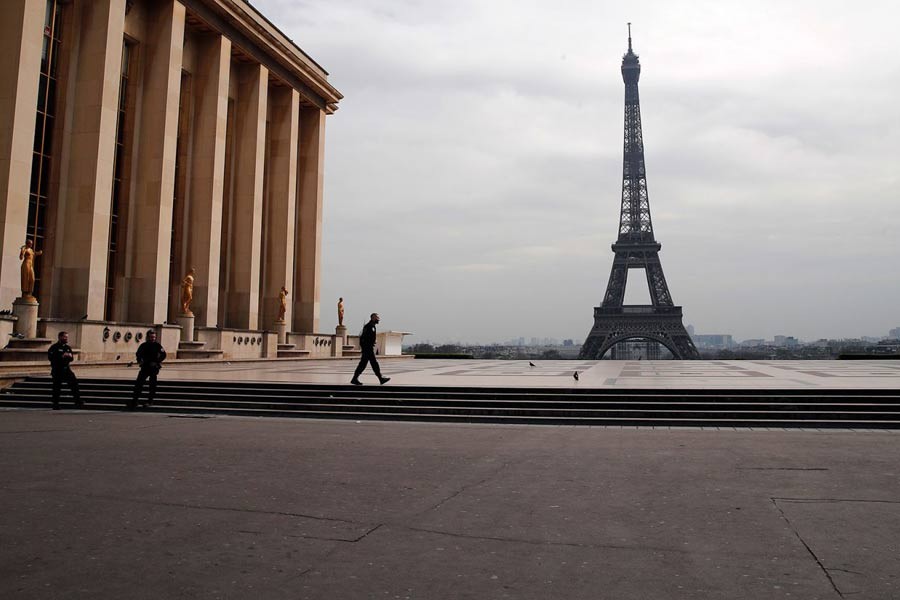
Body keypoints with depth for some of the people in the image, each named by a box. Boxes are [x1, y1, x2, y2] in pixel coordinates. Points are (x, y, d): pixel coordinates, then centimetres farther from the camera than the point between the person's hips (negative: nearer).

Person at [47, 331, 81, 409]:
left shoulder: (68, 347, 14)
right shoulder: (54, 347, -7)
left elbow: (71, 359, 19)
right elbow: (50, 357, -19)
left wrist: (71, 356, -4)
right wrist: (62, 356, -23)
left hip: (66, 369, 6)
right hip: (57, 370, -6)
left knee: (74, 383, -3)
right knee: (57, 387, 1)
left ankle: (78, 402, 1)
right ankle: (55, 405, 13)